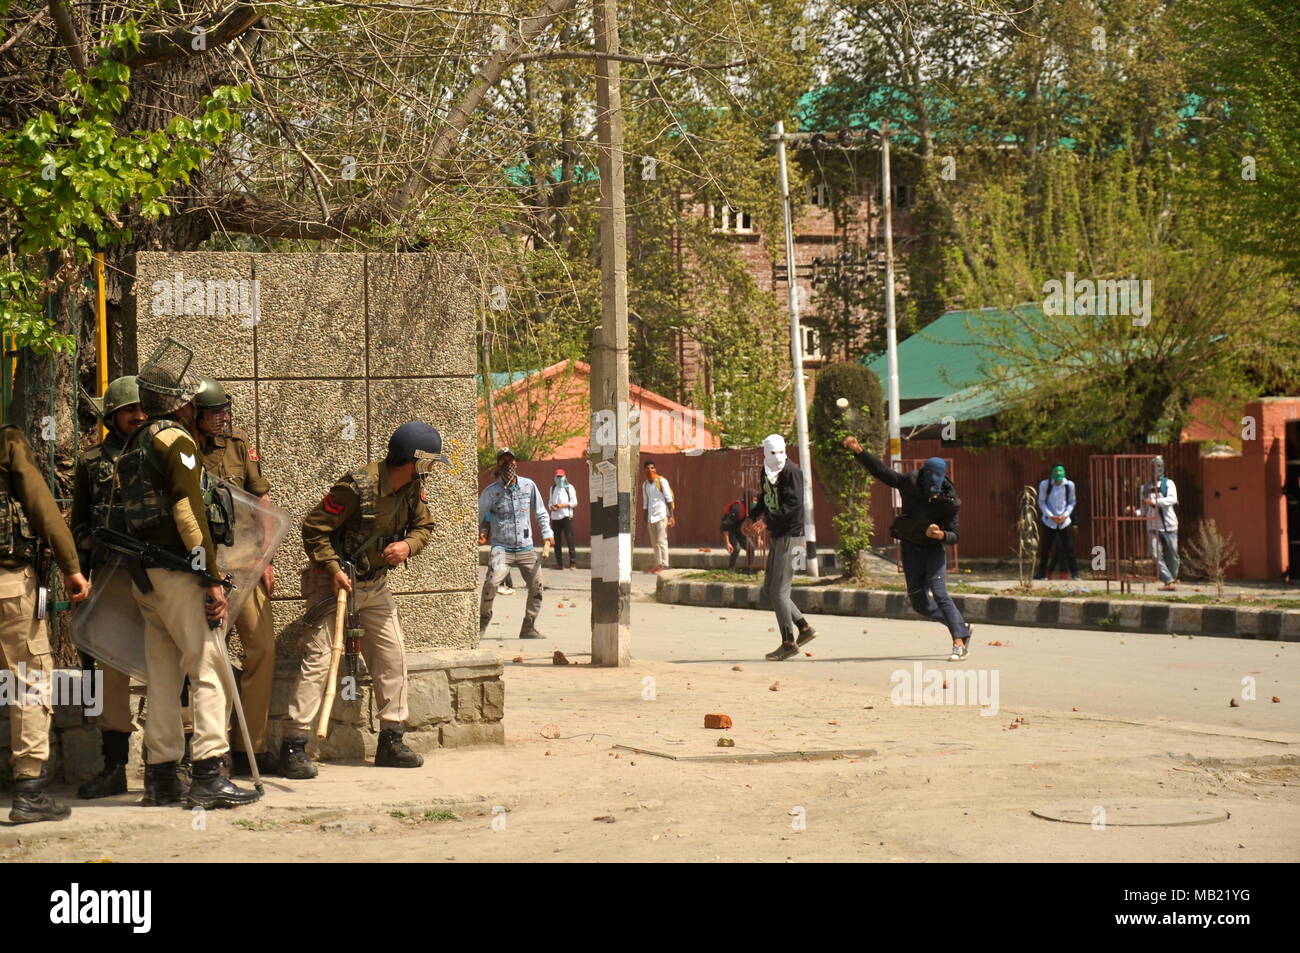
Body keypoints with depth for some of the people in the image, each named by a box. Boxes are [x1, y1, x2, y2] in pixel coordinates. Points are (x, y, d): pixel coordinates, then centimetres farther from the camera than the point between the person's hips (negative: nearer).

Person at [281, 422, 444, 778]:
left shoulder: (413, 489, -2)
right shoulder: (357, 486, -23)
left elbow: (424, 527, 12)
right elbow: (314, 528, -18)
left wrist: (408, 545, -11)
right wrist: (334, 571, -25)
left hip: (376, 585, 7)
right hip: (336, 581, -7)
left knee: (392, 658, 7)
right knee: (318, 659, -13)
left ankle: (391, 742, 18)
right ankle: (293, 748, -13)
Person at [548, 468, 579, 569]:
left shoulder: (569, 488, 5)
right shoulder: (553, 489, 18)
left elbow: (574, 502, 0)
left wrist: (562, 505, -13)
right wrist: (552, 507, -2)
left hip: (566, 516, -5)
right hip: (555, 517, 5)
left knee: (570, 539, -11)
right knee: (557, 541, 3)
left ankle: (573, 563, -12)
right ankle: (559, 563, 9)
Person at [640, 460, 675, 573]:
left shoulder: (662, 481, -4)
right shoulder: (644, 485, 14)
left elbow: (669, 499, -7)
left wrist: (671, 516, -13)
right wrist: (645, 519, 16)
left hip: (661, 515, -6)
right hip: (651, 516, 6)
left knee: (661, 541, -9)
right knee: (654, 542, 8)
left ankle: (664, 564, -9)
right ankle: (658, 563, 13)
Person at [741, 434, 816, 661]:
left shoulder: (791, 472, -15)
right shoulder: (767, 472, 11)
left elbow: (793, 504, -25)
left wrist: (767, 520, -30)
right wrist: (752, 517, 13)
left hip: (790, 536, -9)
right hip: (776, 537, 9)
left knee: (779, 591, -8)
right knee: (769, 589, 12)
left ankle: (789, 643, 0)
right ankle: (804, 628, 19)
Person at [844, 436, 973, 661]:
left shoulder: (949, 503, -17)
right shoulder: (911, 484, -14)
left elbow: (954, 536, -12)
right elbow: (881, 471, -11)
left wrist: (941, 535, -34)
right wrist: (859, 452, -21)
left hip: (934, 548, -3)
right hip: (911, 548, 3)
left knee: (939, 592, -21)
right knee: (920, 603, 7)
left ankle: (959, 643, -22)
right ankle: (962, 628, 26)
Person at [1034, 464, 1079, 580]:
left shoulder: (1069, 485, -3)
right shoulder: (1045, 484, -7)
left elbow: (1071, 502, 7)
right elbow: (1041, 502, 0)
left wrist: (1065, 515, -9)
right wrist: (1051, 516, -12)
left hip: (1064, 521, 1)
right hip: (1049, 522, -1)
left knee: (1068, 547, -3)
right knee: (1045, 548, 3)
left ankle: (1074, 573, 6)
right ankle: (1042, 572, 16)